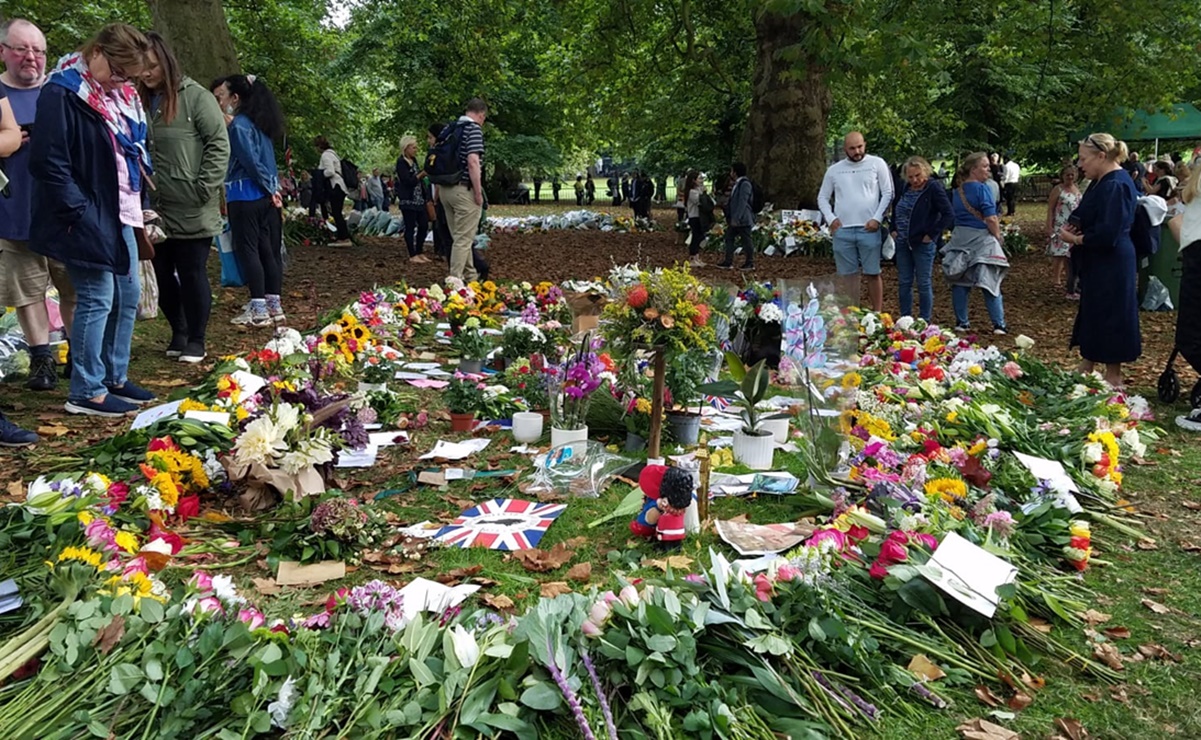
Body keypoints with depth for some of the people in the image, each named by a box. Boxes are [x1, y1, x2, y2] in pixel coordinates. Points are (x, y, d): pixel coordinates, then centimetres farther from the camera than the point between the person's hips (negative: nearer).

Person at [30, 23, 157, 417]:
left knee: (127, 295, 13)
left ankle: (115, 378, 26)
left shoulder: (121, 94, 11)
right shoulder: (62, 93, -15)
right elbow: (48, 163, -18)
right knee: (97, 299, -5)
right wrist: (79, 211, -17)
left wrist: (140, 199, 12)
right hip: (89, 218, -9)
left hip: (119, 214, 9)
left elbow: (136, 148, 23)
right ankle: (86, 392, 6)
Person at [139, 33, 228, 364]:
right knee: (161, 274, 11)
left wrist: (204, 190, -13)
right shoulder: (138, 100, 10)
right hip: (154, 210, 5)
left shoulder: (195, 96, -5)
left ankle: (195, 339, 14)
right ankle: (179, 331, 28)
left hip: (192, 211, -5)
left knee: (192, 273, 2)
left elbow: (219, 145, -9)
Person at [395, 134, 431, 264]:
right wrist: (422, 174, -19)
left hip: (419, 199, 8)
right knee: (410, 227, -3)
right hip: (408, 200, -8)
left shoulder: (413, 160, 14)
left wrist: (424, 173, 3)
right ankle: (412, 255, 3)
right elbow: (408, 181, -17)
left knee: (424, 225, 7)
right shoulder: (401, 162, -10)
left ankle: (419, 252, 17)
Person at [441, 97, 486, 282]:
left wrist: (439, 188, 23)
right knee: (464, 238, -3)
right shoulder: (474, 129, -11)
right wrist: (478, 192, -17)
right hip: (465, 190, -8)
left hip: (446, 189, 8)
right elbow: (473, 162, -22)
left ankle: (470, 276, 27)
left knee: (460, 236, 17)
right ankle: (455, 280, -2)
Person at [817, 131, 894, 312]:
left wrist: (877, 218, -9)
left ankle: (877, 314, 8)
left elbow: (887, 193, 1)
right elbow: (822, 197, 16)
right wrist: (830, 218, 1)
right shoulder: (834, 170, 10)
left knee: (872, 273, 0)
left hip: (868, 229, -2)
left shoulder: (877, 164, 2)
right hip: (842, 230, 3)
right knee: (848, 274, 6)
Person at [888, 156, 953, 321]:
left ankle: (925, 321, 11)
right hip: (902, 243, 6)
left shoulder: (934, 189, -11)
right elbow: (895, 209, 25)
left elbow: (949, 215, -16)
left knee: (924, 283, 2)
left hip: (923, 244, -6)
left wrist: (931, 234, -15)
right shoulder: (904, 189, 8)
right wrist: (893, 229, 13)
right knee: (904, 283, 11)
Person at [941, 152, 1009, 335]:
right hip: (980, 238, -6)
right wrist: (998, 236, -4)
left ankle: (961, 323, 13)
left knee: (960, 283, 9)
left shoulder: (957, 191, 9)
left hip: (960, 238, 6)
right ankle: (999, 325, 1)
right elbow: (991, 219, -18)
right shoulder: (982, 188, -13)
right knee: (990, 283, -1)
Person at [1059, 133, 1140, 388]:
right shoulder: (1103, 182, 11)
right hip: (1097, 265, 10)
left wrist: (1075, 239, -13)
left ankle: (1113, 377, 11)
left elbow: (1107, 234, -26)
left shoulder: (1115, 186, -21)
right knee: (1091, 315, 16)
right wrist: (1075, 228, -2)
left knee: (1109, 318, 0)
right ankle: (1087, 366, 27)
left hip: (1110, 267, -10)